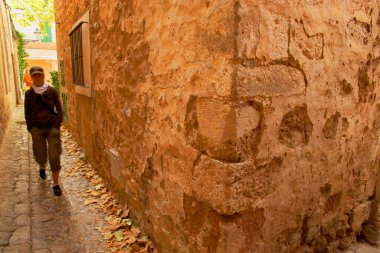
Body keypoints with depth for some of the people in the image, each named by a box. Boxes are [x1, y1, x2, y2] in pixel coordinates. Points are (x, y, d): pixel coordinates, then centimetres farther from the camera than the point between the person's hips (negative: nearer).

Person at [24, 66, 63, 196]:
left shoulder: (52, 91, -2)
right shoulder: (29, 93, 1)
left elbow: (59, 109, 1)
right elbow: (27, 112, 5)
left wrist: (57, 124, -8)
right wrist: (31, 128, -2)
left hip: (52, 127, -1)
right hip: (37, 128, 1)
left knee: (54, 156, -5)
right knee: (41, 156, 8)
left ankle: (56, 184, 6)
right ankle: (42, 167, 46)